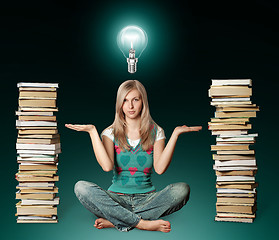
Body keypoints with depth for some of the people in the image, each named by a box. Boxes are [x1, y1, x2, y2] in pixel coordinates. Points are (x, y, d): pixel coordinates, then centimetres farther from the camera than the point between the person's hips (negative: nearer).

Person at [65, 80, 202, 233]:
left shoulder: (156, 132, 6)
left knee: (182, 189, -27)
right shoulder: (111, 133, 5)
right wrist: (92, 132, -12)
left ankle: (115, 221, -27)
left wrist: (175, 134, -12)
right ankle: (142, 223, -31)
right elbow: (107, 166, -15)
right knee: (81, 187, -27)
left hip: (146, 198, 1)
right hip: (117, 199, 0)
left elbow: (160, 168, -11)